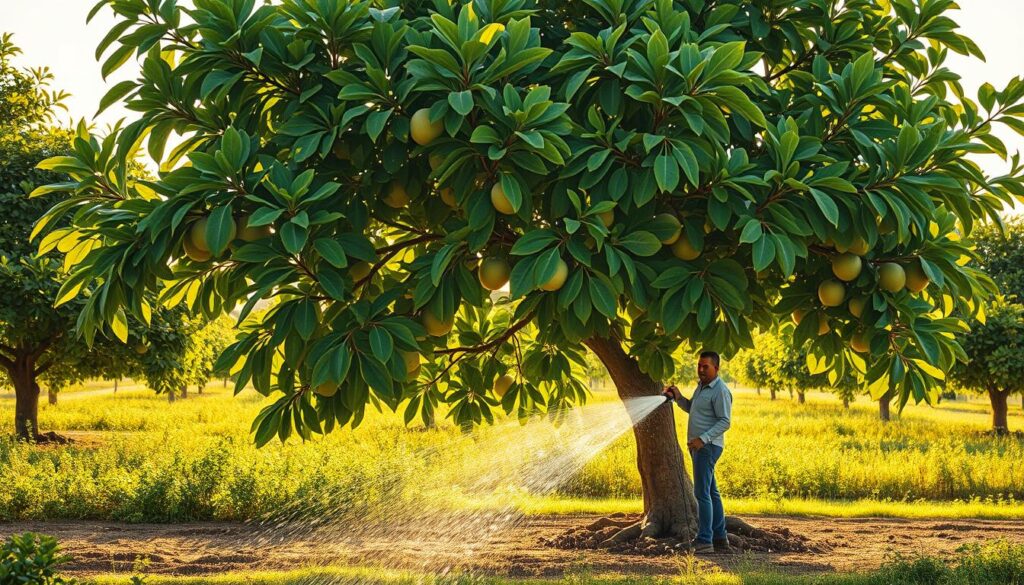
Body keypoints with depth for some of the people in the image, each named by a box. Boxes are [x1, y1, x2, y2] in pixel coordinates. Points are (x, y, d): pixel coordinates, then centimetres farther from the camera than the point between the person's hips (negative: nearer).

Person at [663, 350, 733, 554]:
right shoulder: (702, 386, 15)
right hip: (698, 445, 10)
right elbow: (691, 408, 26)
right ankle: (720, 539, 18)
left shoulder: (720, 391, -14)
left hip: (708, 446, -10)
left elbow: (725, 422, -18)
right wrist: (678, 398, 8)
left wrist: (703, 439, -26)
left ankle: (704, 542, -15)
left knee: (702, 493, -14)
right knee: (711, 492, 13)